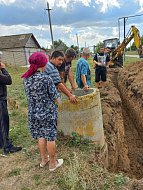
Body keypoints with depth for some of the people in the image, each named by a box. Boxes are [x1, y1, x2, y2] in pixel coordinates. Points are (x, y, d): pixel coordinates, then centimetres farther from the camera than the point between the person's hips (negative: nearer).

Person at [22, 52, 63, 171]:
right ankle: (53, 163, 29)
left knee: (40, 136, 21)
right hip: (48, 113, -5)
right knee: (50, 137, 11)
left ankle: (44, 159, 40)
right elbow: (54, 97, -14)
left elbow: (30, 94, 6)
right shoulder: (46, 79, -22)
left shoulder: (26, 79, -4)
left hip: (34, 113, 6)